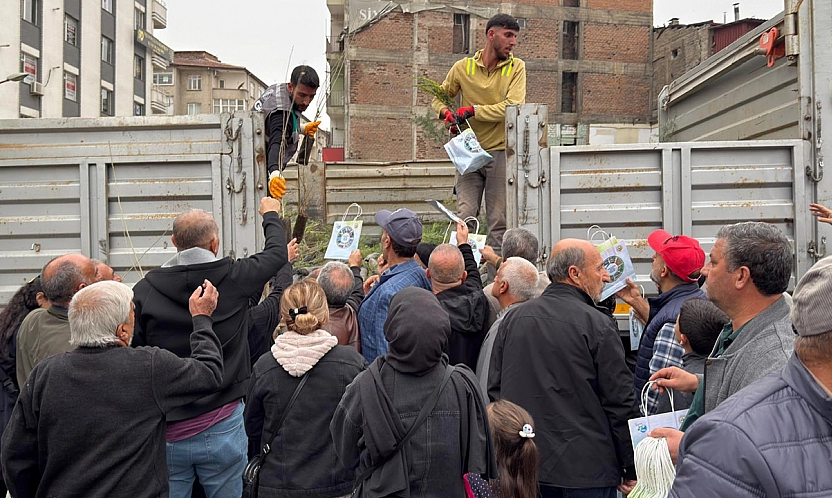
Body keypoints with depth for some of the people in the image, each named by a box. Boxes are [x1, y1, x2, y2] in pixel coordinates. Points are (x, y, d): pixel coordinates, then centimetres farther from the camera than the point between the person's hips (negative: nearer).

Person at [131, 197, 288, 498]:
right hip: (222, 426, -1)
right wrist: (270, 214, 29)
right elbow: (277, 253, 10)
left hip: (166, 432, 1)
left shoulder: (144, 289, -7)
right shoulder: (234, 278, -8)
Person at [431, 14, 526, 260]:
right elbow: (439, 98, 17)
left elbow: (513, 107, -13)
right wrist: (447, 113, -5)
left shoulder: (516, 67, 2)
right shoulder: (463, 67, 5)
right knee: (465, 216, -2)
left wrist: (472, 110, -14)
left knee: (499, 220, 2)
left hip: (501, 152, -1)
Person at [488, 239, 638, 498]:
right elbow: (620, 402, -11)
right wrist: (632, 470, -1)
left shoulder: (513, 319, 3)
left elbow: (494, 389, 9)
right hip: (587, 469, -5)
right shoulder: (596, 324, -13)